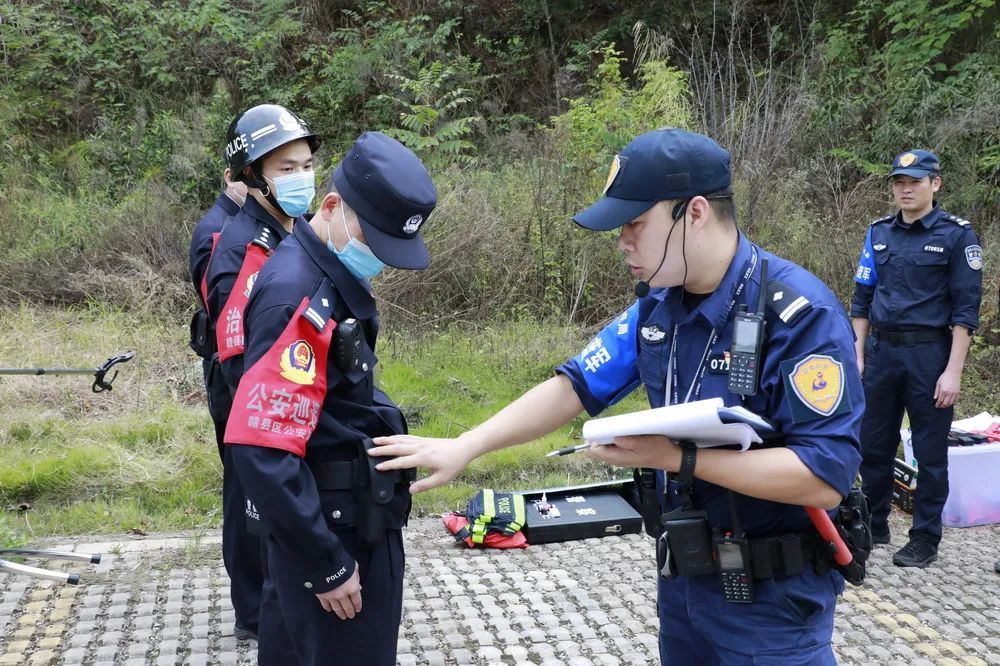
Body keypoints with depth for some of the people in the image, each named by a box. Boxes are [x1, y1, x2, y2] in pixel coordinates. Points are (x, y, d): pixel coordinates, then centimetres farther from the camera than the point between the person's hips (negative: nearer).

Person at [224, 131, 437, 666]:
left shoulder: (331, 274, 6)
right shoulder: (296, 296, -24)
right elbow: (263, 450, -28)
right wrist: (327, 563, -22)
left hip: (347, 515, 9)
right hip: (334, 527, -9)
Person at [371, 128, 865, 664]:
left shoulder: (801, 313, -22)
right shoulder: (657, 305, 1)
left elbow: (825, 477, -28)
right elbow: (574, 387, 5)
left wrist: (675, 457, -26)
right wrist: (465, 446, -3)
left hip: (773, 597, -7)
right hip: (681, 576, 7)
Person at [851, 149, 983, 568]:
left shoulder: (957, 235, -5)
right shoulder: (879, 233, 9)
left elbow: (965, 309, -7)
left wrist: (953, 372, -13)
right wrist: (858, 355, 7)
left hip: (930, 354, -4)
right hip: (881, 351, 5)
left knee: (930, 452, 3)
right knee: (874, 444, 11)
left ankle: (925, 539, 15)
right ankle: (873, 525, 26)